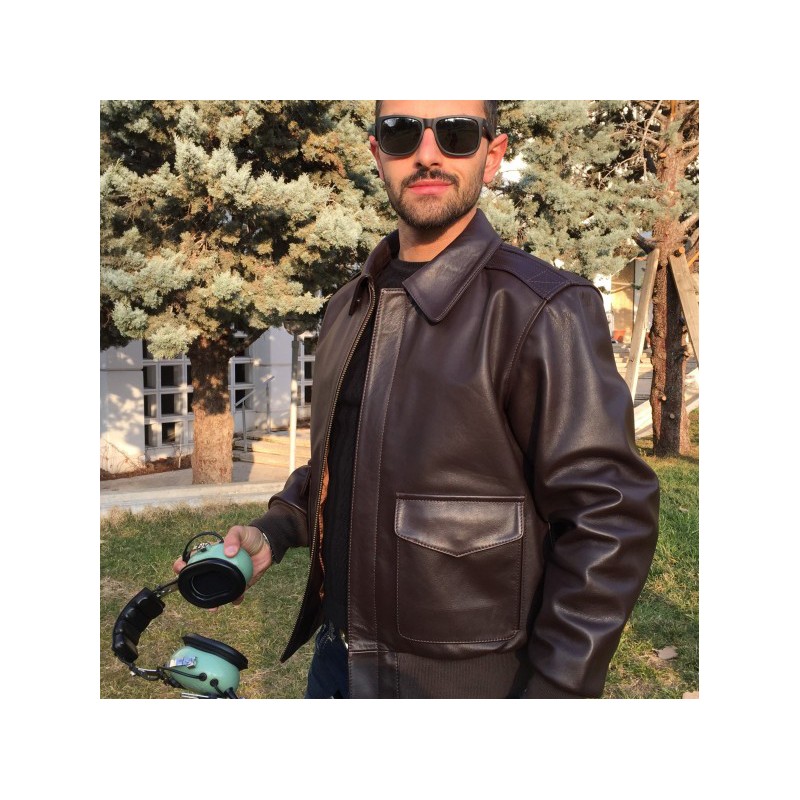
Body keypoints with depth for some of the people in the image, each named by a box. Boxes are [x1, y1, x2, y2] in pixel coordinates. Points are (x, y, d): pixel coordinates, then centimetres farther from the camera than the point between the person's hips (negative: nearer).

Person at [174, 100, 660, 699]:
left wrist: (553, 691, -19)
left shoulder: (543, 311, -17)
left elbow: (610, 519, -19)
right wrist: (273, 534, 2)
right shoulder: (351, 308, 6)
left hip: (461, 680, -6)